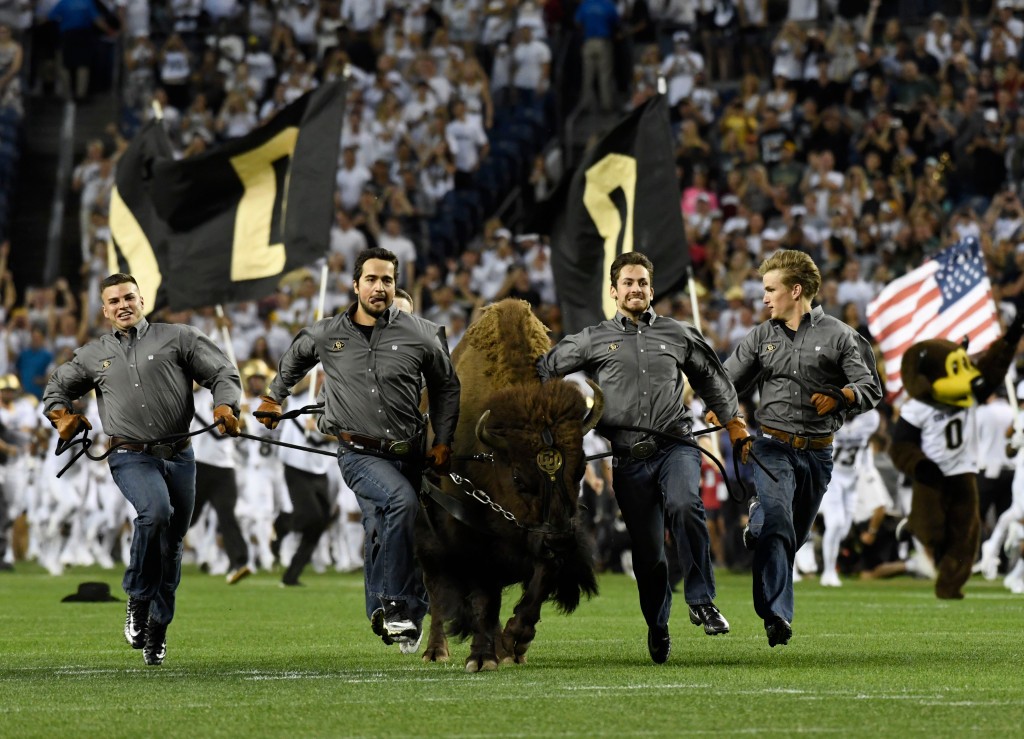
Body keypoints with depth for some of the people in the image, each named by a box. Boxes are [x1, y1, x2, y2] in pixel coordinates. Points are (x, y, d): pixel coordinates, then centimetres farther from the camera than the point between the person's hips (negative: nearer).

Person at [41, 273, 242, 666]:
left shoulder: (177, 337, 8)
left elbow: (222, 373, 5)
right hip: (131, 457, -1)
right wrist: (63, 415, 6)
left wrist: (225, 405, -14)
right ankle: (139, 600, -15)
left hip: (179, 456, 1)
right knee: (155, 512, -31)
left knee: (171, 544, 6)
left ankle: (157, 630, 20)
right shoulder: (94, 354, 15)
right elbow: (57, 386, 27)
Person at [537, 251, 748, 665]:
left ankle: (701, 601, -25)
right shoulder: (594, 340, 11)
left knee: (684, 506, -31)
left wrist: (733, 420, 25)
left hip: (676, 447, -1)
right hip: (629, 457, 1)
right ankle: (657, 625, 23)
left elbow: (711, 378, 27)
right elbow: (543, 370, 17)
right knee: (647, 549, 2)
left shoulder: (678, 334, 15)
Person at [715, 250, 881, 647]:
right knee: (777, 525, -21)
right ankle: (776, 615, -29)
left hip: (817, 453, 1)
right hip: (774, 446, 0)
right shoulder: (762, 337, 11)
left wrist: (839, 397, -22)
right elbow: (728, 378, 11)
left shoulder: (838, 336, 2)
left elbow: (871, 388, -2)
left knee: (795, 535, 11)